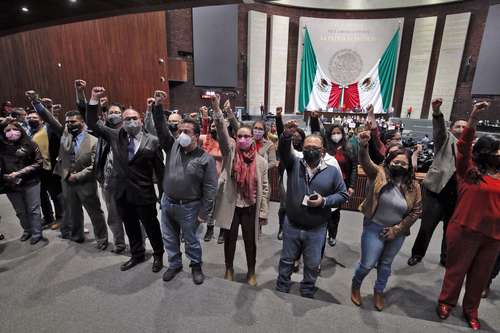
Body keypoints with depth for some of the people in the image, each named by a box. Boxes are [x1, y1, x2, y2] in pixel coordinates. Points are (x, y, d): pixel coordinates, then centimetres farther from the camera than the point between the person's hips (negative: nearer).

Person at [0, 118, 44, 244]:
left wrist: (20, 173, -15)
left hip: (30, 183, -3)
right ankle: (27, 230, 36)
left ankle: (37, 233, 20)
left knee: (33, 210, 5)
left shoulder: (30, 144, -6)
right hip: (10, 185, 3)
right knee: (20, 212, 17)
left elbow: (39, 163, -8)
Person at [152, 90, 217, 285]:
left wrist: (203, 213, -13)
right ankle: (174, 264, 41)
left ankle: (196, 265, 36)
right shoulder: (173, 146, -1)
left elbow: (210, 188, -13)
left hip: (189, 207, -5)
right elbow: (161, 128, -6)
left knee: (190, 240, 12)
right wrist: (158, 106, -20)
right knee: (170, 238, 19)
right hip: (167, 203, 5)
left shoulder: (205, 159, -14)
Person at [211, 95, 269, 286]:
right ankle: (229, 269, 41)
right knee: (229, 240, 17)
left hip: (250, 208, 0)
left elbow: (264, 188, -1)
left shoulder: (261, 161, -3)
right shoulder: (230, 152, -4)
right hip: (230, 206, 0)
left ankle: (251, 272, 39)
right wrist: (217, 110, -35)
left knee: (250, 241, 15)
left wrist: (263, 213, -2)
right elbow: (222, 132, -21)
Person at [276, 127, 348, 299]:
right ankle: (281, 291, 40)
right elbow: (284, 151, -19)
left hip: (316, 230, 0)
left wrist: (324, 201, -17)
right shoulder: (294, 164, -1)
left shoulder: (332, 171, -3)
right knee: (287, 261, 18)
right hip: (291, 226, 1)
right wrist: (287, 135, -40)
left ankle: (307, 294, 40)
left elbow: (343, 194, 1)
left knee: (312, 265, 16)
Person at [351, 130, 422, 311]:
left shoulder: (414, 186, -5)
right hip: (374, 228, -3)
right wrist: (363, 147, -54)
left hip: (397, 233, 3)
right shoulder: (379, 174, -14)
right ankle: (355, 286, 35)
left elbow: (416, 211, -1)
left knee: (386, 264, 21)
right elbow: (366, 163, -32)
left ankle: (379, 292, 45)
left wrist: (396, 230, -7)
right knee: (367, 264, 4)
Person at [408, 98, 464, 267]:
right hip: (437, 189, -4)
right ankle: (417, 254, 21)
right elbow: (439, 128, -15)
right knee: (427, 226, 2)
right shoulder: (446, 139, 5)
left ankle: (446, 258, 32)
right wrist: (436, 111, -33)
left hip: (458, 193, 4)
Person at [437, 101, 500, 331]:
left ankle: (471, 310, 37)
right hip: (465, 230, -5)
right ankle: (446, 302, 31)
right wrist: (473, 118, -30)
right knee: (456, 269, 10)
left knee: (481, 275, 18)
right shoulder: (469, 170, -9)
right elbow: (463, 147, -22)